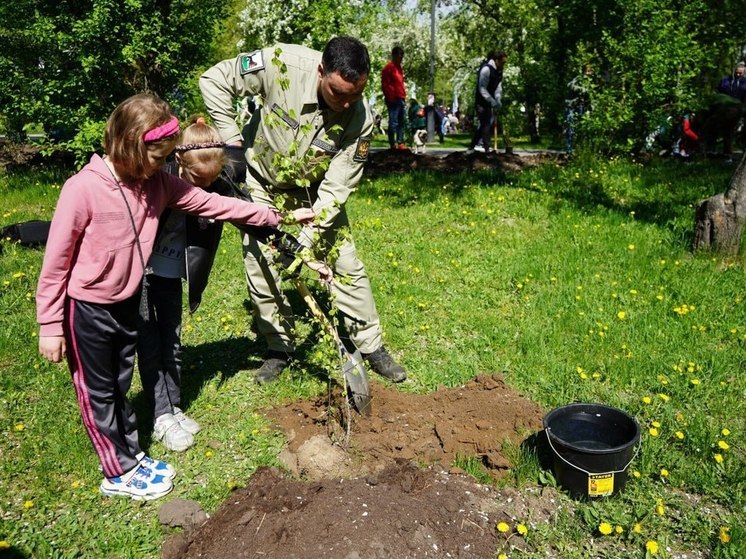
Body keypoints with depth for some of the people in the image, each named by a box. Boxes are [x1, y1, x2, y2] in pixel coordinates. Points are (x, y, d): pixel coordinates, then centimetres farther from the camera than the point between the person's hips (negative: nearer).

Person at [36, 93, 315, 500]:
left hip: (127, 303, 6)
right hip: (86, 310, -5)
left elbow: (212, 204, -4)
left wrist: (278, 216, -5)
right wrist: (50, 326, -13)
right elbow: (56, 261, -17)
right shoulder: (83, 188, -24)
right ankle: (119, 473, 26)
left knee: (119, 387, 21)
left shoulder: (156, 183, -6)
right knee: (97, 394, 12)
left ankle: (132, 454, 37)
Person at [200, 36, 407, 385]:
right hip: (263, 186, 0)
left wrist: (306, 240, -30)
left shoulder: (360, 120, -27)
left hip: (315, 191, 0)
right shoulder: (283, 64, -30)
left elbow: (336, 188, -24)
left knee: (346, 265, -3)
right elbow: (214, 79, -18)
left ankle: (372, 348, 13)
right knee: (261, 267, -1)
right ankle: (279, 348, 19)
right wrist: (229, 137, -20)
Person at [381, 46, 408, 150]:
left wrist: (403, 96, 17)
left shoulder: (398, 67, 19)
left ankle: (400, 143, 15)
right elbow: (385, 85, -13)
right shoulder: (388, 67, -7)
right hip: (393, 99, -9)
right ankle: (393, 144, -7)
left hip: (401, 99, 9)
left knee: (401, 122, 10)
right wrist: (391, 98, -16)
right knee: (393, 122, -9)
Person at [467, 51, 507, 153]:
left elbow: (498, 86, 5)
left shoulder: (498, 71, 6)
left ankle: (471, 148, 20)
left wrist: (498, 100, -11)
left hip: (490, 102, 9)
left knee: (484, 125, 11)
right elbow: (482, 89, -24)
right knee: (486, 124, -10)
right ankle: (487, 150, -7)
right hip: (482, 102, -9)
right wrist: (493, 102, -28)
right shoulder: (486, 69, -21)